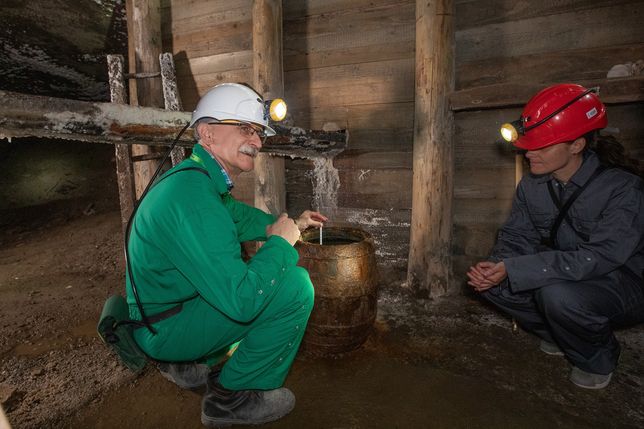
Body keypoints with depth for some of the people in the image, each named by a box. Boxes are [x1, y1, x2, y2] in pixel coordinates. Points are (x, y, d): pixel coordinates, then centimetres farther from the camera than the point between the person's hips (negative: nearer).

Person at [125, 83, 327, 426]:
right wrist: (280, 241, -18)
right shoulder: (194, 198, -29)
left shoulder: (197, 177, 2)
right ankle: (233, 398, 1)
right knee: (295, 285, -19)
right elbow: (240, 300, -32)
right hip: (165, 329, -10)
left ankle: (189, 363, 23)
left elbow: (238, 216, 20)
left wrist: (288, 223, 8)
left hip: (162, 307, 10)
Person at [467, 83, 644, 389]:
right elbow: (516, 236, -4)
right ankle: (562, 337, 11)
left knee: (556, 293, -36)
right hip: (566, 275, 6)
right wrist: (496, 267, -27)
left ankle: (598, 360, 0)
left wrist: (513, 269, -39)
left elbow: (598, 258, -33)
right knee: (490, 281, -13)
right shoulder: (533, 185, -6)